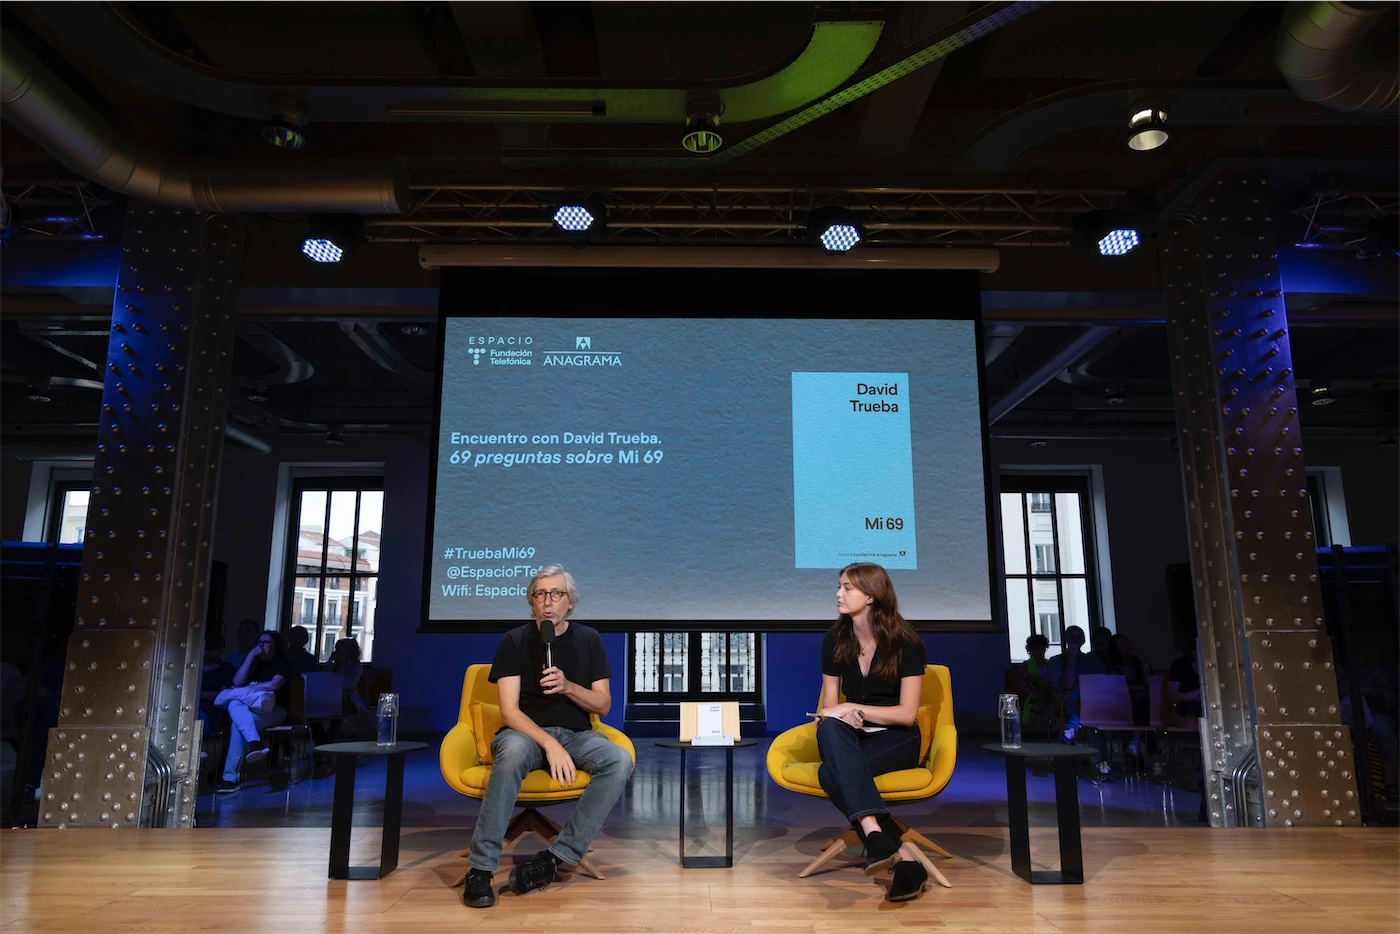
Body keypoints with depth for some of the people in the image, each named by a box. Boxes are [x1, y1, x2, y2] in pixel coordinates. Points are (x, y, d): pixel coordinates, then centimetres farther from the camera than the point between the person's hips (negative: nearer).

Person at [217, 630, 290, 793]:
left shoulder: (282, 663, 7)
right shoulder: (255, 662, 22)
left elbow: (274, 685, -11)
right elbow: (237, 682, 5)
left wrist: (247, 688, -2)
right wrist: (250, 656, 1)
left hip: (273, 709, -4)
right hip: (250, 708, 4)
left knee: (238, 725, -31)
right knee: (234, 705, -32)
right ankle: (255, 742, -47)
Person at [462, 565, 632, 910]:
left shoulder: (587, 639, 6)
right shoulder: (514, 641, -1)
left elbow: (603, 705, 5)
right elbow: (509, 711, -10)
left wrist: (567, 686, -15)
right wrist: (550, 744, -26)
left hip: (575, 734, 3)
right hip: (525, 732, -2)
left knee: (620, 760, -28)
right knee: (513, 750, -39)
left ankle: (556, 856, -27)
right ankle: (480, 868, -31)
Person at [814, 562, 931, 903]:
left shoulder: (905, 642, -8)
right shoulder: (835, 640, 3)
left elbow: (907, 713, -10)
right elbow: (830, 707, 6)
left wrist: (854, 709, -18)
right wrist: (840, 716, -18)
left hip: (896, 738, -4)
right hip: (852, 737, 4)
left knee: (831, 772, -34)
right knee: (829, 728, -37)